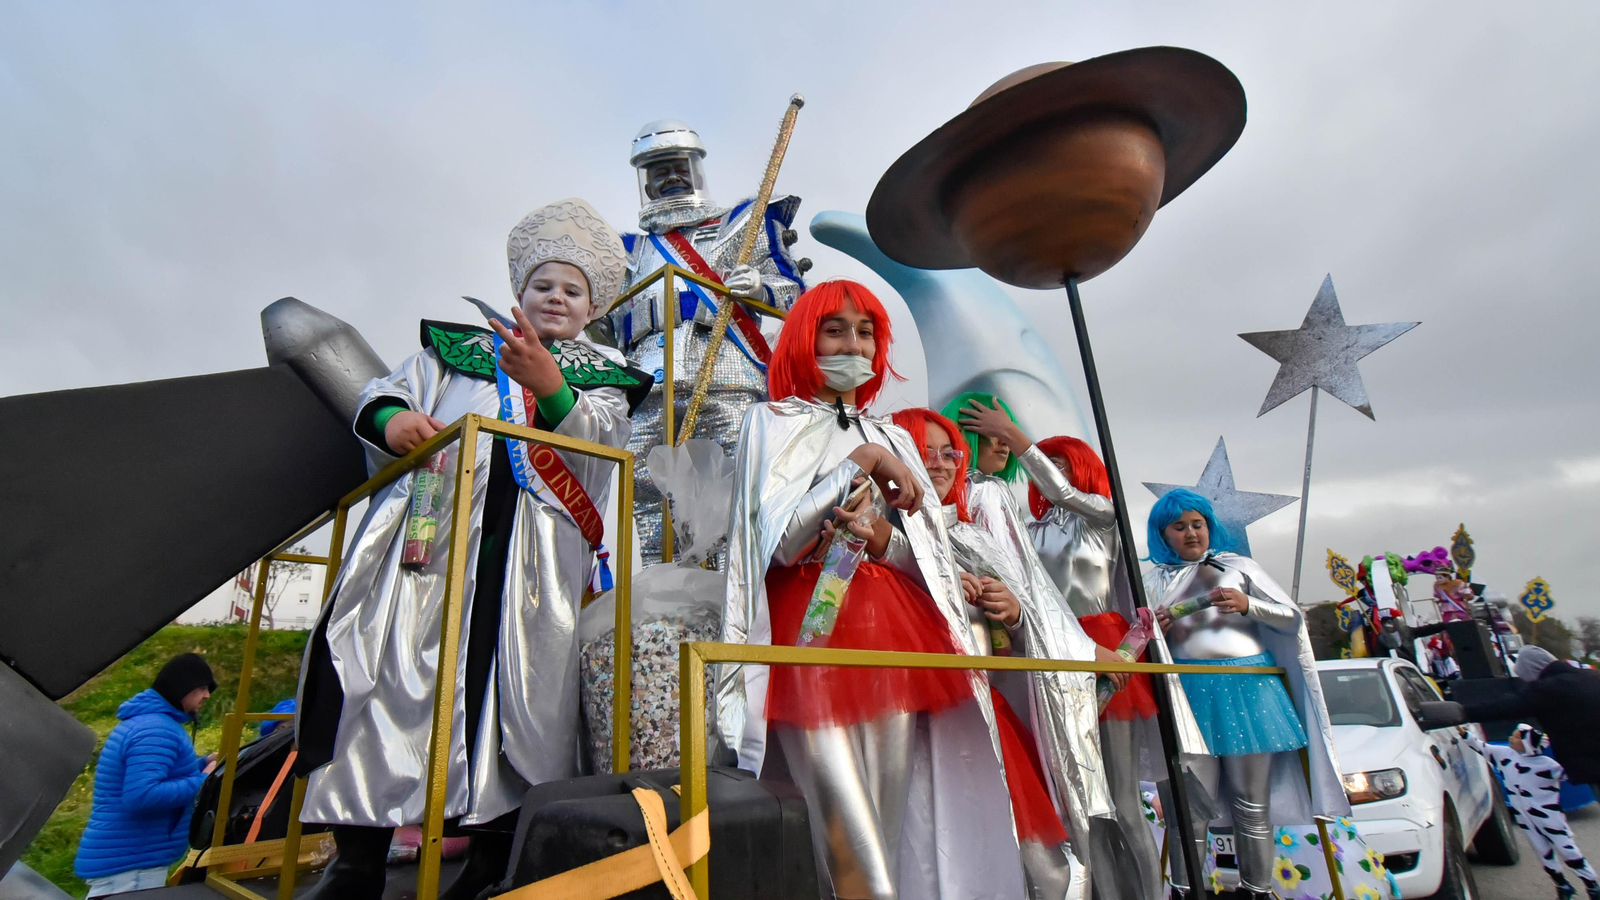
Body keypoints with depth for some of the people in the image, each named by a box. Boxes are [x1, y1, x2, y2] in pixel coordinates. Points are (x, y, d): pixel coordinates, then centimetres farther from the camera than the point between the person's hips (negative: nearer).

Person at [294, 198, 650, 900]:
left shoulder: (602, 376, 18)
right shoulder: (457, 348, 24)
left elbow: (599, 445, -1)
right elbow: (385, 393, 15)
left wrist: (551, 387, -20)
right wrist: (390, 418, -9)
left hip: (533, 552, -1)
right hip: (432, 532, 2)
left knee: (513, 684, -8)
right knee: (392, 670, -4)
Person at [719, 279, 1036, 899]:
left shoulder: (895, 438, 21)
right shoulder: (772, 422, 8)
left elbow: (933, 562, 13)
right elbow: (781, 540, -7)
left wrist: (882, 539, -8)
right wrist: (862, 461, -8)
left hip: (895, 637, 4)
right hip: (814, 638, -4)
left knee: (899, 829, 3)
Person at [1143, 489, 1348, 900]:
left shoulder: (1239, 566, 11)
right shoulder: (1154, 581, 11)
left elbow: (1293, 617, 10)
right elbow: (1143, 643, 13)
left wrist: (1249, 605, -8)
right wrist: (1153, 631, -10)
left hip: (1247, 690, 1)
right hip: (1190, 695, 0)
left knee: (1253, 807, 6)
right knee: (1191, 808, -1)